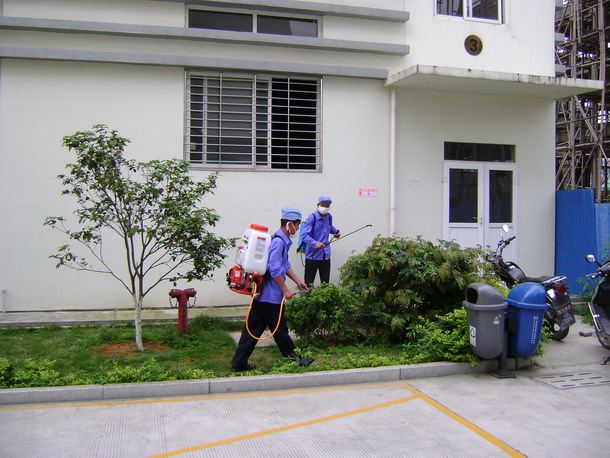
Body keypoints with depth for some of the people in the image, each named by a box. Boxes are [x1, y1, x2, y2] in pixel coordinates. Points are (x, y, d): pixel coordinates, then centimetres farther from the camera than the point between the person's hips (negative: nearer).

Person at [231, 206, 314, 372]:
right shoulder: (278, 242, -18)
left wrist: (298, 281, 22)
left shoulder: (283, 240, 15)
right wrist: (285, 290, -16)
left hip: (262, 294, 10)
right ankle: (293, 358, 21)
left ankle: (239, 363, 14)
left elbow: (285, 265, 25)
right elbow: (275, 270, -23)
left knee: (253, 328, 10)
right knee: (279, 329, 6)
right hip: (271, 296, -10)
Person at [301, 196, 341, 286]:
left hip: (325, 255, 6)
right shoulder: (312, 218, -14)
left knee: (325, 282, 12)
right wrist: (315, 243, -39)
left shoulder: (329, 217, 7)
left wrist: (335, 231, 9)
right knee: (309, 283, -1)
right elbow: (304, 235, -23)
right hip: (312, 255, -6)